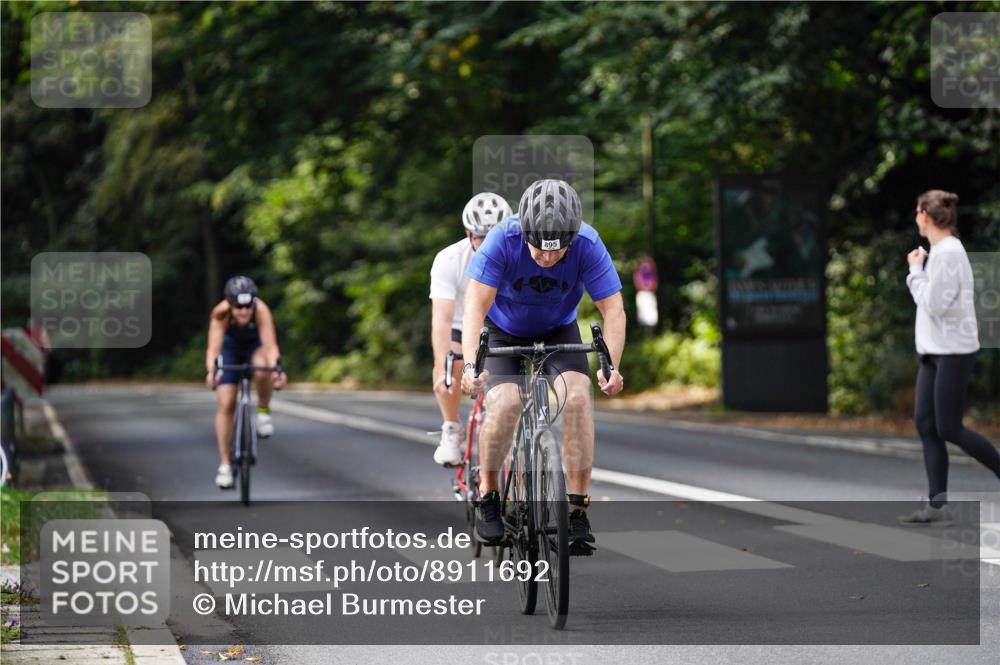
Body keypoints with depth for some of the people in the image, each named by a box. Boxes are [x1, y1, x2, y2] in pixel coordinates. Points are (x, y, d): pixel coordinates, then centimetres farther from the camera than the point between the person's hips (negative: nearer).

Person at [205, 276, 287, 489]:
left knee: (263, 368, -37)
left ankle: (263, 411, -9)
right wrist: (211, 371, -63)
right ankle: (225, 464, 2)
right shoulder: (221, 314, -35)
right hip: (231, 346, 1)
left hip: (256, 345, -1)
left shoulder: (261, 310, -36)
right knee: (225, 405, -9)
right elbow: (213, 348, -43)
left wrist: (276, 369, -63)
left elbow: (271, 345, -44)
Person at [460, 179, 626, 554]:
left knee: (577, 396, -24)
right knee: (505, 403, -25)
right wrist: (470, 364, -49)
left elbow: (613, 309, -27)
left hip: (559, 331, 1)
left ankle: (577, 509, -16)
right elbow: (475, 306, -34)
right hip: (504, 332, -1)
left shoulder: (587, 245, -28)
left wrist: (612, 367, -42)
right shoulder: (502, 241, -31)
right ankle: (488, 498, -3)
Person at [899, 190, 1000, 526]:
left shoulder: (948, 252, -16)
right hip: (934, 351, 10)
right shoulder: (940, 250, 15)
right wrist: (919, 270, 7)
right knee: (926, 425, 4)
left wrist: (916, 271, -11)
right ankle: (937, 506, 4)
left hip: (953, 351, -10)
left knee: (948, 429, -7)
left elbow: (934, 304, -19)